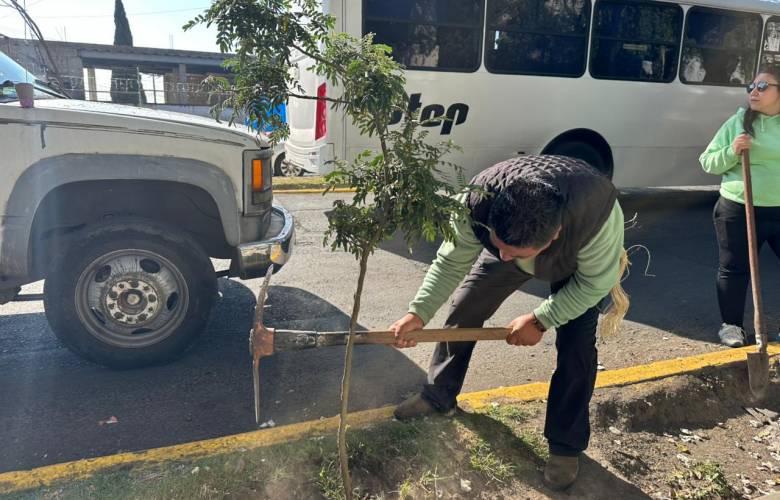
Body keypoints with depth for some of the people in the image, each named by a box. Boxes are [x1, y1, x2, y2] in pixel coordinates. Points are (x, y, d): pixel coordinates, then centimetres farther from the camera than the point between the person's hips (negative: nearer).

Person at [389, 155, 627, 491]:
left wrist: (540, 320, -28)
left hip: (579, 264, -2)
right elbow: (452, 262, -23)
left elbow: (596, 282, -28)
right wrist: (418, 313, -31)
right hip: (512, 239, 3)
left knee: (576, 348, -11)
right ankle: (438, 397, 25)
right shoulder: (478, 202, -41)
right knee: (463, 312, 3)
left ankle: (565, 445, 11)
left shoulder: (597, 212, -48)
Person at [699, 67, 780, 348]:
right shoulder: (738, 123, 3)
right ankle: (731, 325, 22)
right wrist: (732, 152, -15)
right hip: (738, 210, -1)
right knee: (734, 269, 7)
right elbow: (707, 162, 2)